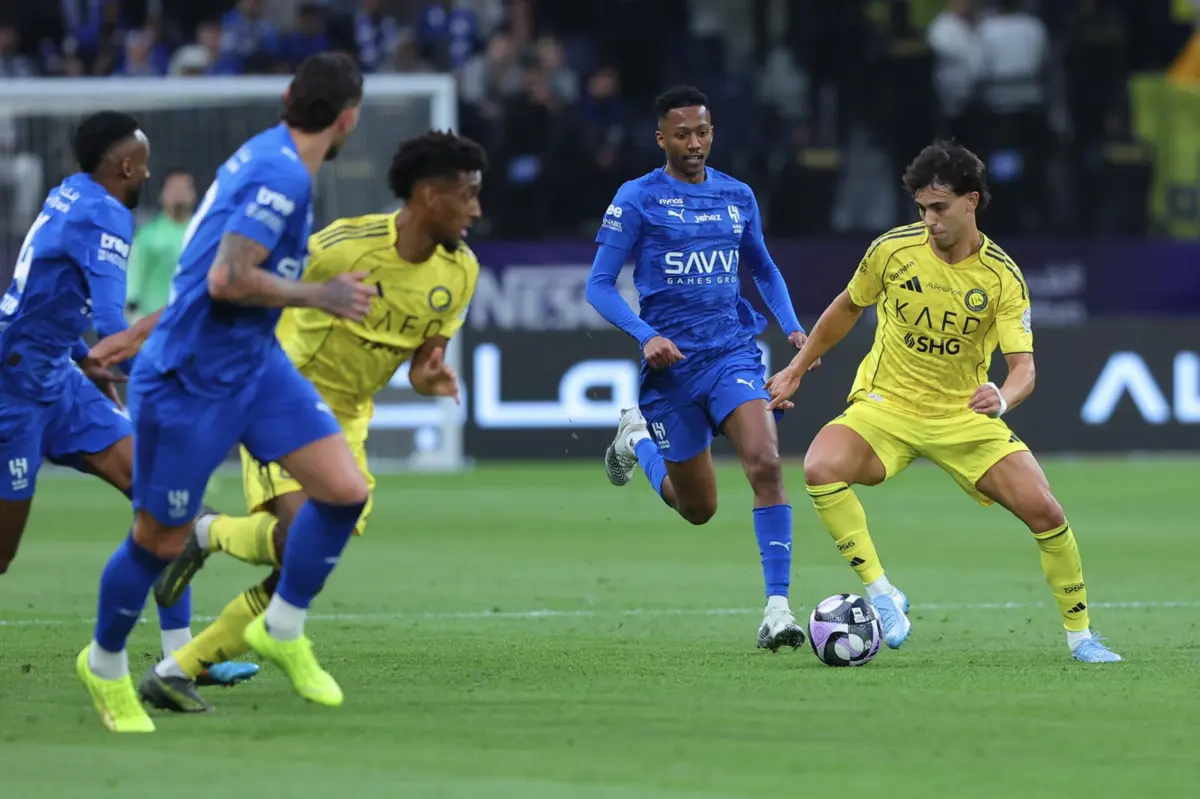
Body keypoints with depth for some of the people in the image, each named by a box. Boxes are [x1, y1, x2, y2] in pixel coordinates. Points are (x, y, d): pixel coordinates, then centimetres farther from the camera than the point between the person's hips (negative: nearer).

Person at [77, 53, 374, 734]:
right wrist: (321, 296, -18)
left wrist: (142, 332, 22)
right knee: (162, 542, 5)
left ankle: (282, 632, 18)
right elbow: (227, 280, -29)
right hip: (192, 380, -9)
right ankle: (105, 666, 30)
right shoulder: (284, 178, -23)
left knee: (346, 490, -3)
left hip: (255, 361, 9)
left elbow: (205, 265, 15)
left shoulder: (267, 156, 7)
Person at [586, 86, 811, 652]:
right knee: (698, 508, 8)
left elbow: (764, 270, 24)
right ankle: (637, 439, 41)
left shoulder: (738, 197, 8)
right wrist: (645, 336, -20)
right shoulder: (637, 199, -4)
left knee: (765, 463, -24)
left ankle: (777, 606, -22)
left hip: (733, 353, 2)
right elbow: (598, 286, -4)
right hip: (670, 363, -2)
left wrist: (792, 326, 8)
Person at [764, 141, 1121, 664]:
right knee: (821, 468, -31)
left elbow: (1023, 367, -18)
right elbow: (848, 307, 12)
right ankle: (881, 594, -21)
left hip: (965, 416, 0)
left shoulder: (1002, 277, -12)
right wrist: (797, 368, 16)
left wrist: (1003, 398, -41)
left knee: (1044, 510, -14)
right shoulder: (892, 249, -8)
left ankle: (1079, 633, 8)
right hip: (885, 406, 0)